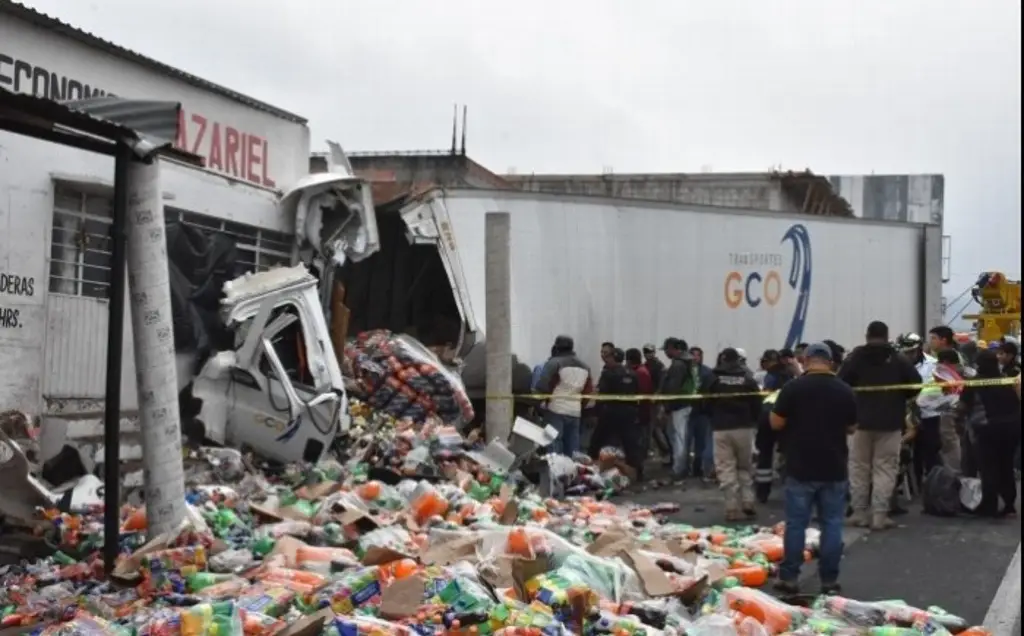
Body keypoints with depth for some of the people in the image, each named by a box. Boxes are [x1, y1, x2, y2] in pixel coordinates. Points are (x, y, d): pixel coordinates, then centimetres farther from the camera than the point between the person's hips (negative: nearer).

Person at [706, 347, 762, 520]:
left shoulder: (714, 379, 0)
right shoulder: (748, 379, 3)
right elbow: (757, 405, 4)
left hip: (721, 429, -2)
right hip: (744, 428, 2)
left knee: (726, 469, 1)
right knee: (745, 467, 16)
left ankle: (733, 508, -4)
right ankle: (747, 503, 7)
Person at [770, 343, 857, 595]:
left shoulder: (793, 388, -10)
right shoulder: (845, 390, 0)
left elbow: (776, 423, -5)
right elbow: (851, 429, 10)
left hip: (800, 468, -2)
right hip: (834, 469, 2)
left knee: (796, 523, 4)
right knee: (832, 524, 7)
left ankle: (789, 578, 7)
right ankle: (829, 580, 9)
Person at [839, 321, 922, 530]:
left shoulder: (856, 357, -1)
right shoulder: (898, 360, 3)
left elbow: (841, 383, -10)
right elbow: (916, 384, -3)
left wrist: (854, 397, 9)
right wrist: (899, 398, 13)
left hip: (862, 419, 0)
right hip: (890, 421, 0)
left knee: (859, 466, 10)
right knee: (885, 467, 1)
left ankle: (859, 513, 10)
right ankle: (880, 515, -5)